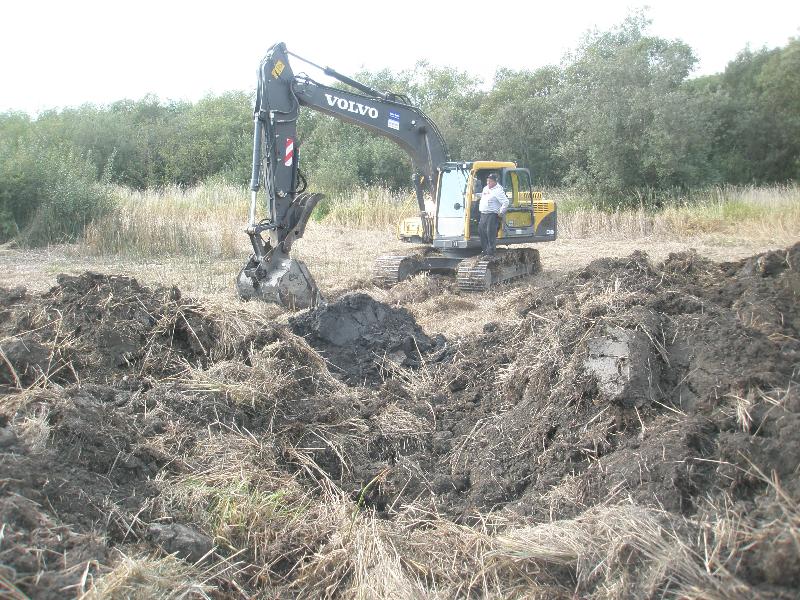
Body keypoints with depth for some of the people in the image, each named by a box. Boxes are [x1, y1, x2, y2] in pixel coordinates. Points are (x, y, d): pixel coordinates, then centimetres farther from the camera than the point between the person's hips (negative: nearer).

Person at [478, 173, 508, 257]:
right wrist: (480, 208, 25)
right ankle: (484, 250, 24)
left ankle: (490, 252, -6)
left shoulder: (498, 191, -12)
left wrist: (501, 213, -15)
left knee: (491, 234, -10)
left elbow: (506, 202, -17)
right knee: (481, 231, 13)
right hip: (483, 214, 9)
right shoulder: (485, 188, 16)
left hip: (492, 216, -9)